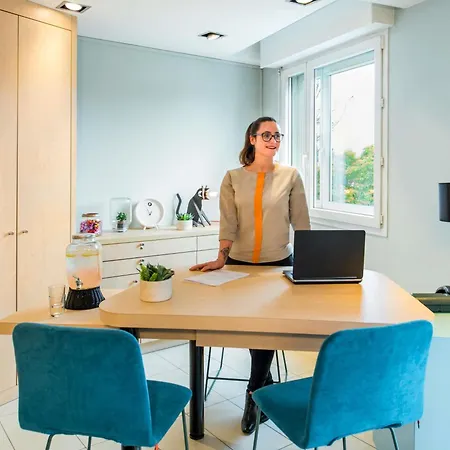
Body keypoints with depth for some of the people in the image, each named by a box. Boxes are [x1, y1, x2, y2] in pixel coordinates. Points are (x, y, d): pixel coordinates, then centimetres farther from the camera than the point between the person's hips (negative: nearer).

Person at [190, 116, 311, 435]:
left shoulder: (290, 176, 1)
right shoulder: (233, 178, 1)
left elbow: (301, 222, 1)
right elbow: (228, 223, -4)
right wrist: (221, 258, -15)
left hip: (278, 263, 0)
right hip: (240, 263, 1)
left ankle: (254, 395, 9)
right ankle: (267, 386, 22)